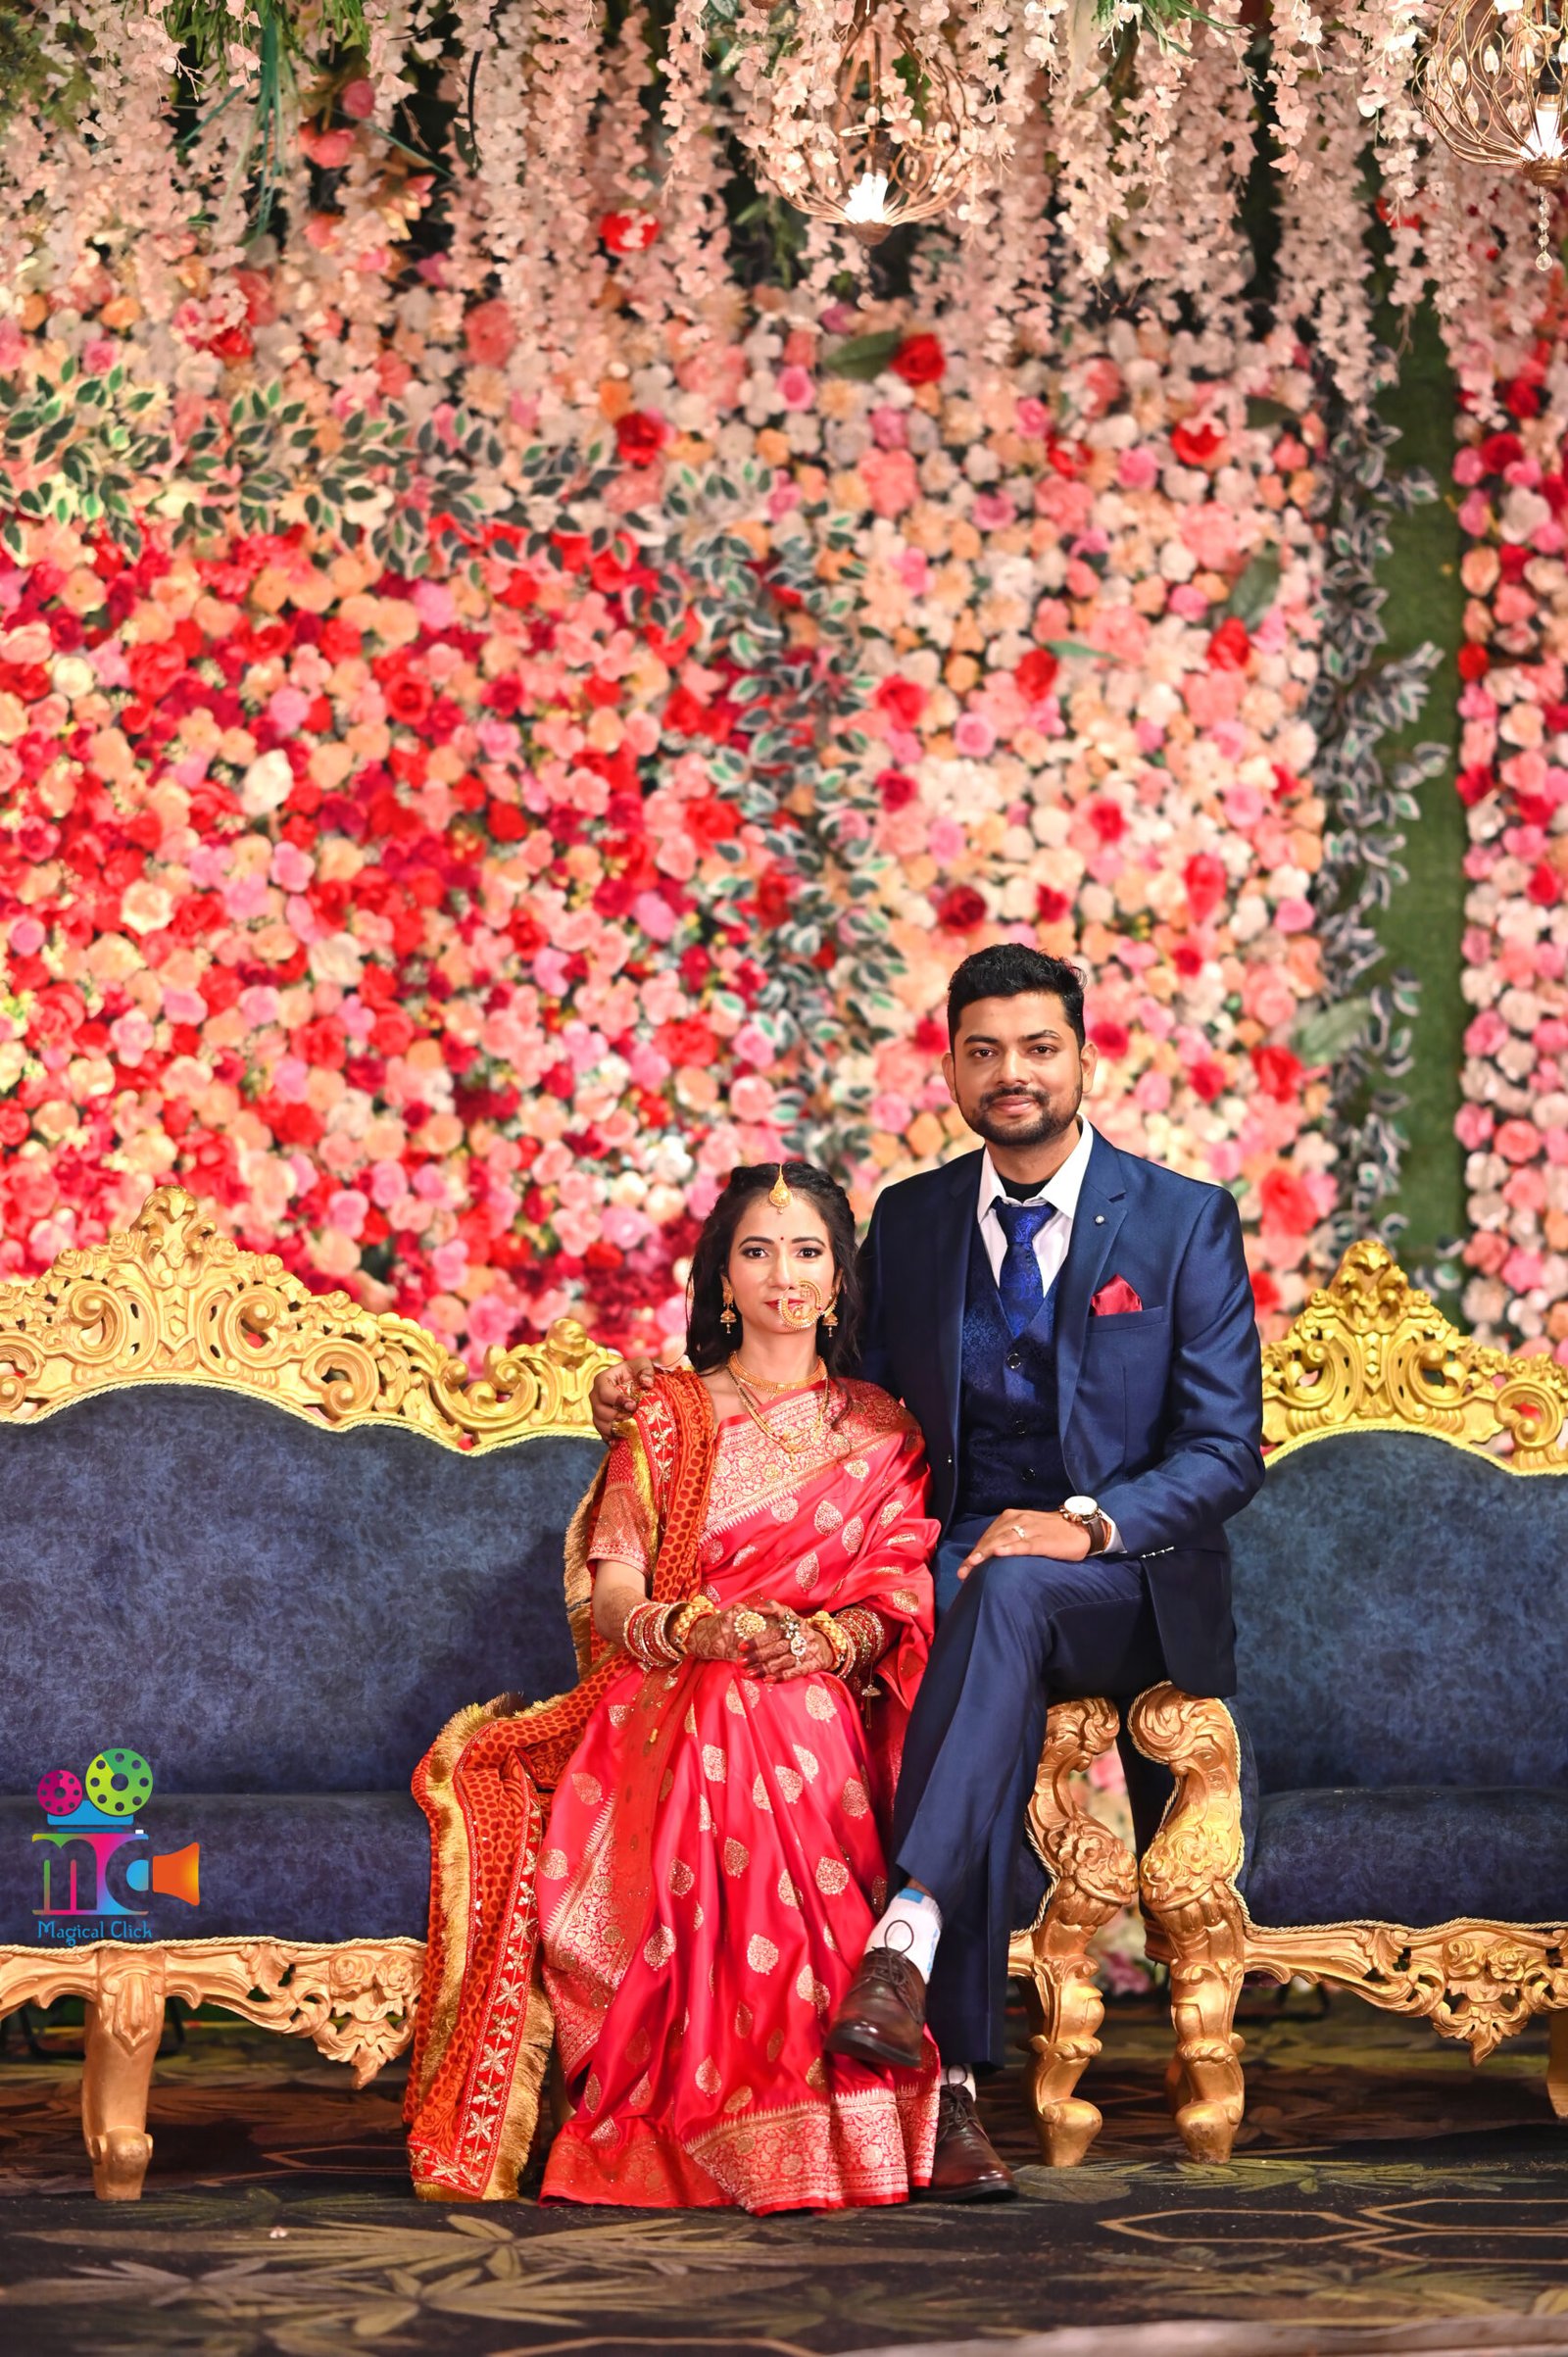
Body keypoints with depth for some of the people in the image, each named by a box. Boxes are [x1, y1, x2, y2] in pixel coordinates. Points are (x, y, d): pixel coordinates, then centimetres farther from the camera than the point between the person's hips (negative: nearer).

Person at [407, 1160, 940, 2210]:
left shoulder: (883, 1432, 17)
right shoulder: (667, 1416, 15)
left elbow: (900, 1600, 7)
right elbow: (612, 1592, 6)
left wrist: (826, 1639, -15)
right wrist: (697, 1628, -16)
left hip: (815, 1705, 0)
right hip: (667, 1707, 0)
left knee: (776, 1762, -37)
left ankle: (789, 2141, -32)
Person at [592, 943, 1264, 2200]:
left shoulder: (1186, 1221, 1)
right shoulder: (910, 1221, 12)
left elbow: (1227, 1450, -3)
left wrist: (1085, 1525, -21)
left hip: (1131, 1587, -2)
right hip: (961, 1569, 2)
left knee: (1010, 1592, -38)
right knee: (991, 1686, -34)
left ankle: (909, 1933, -49)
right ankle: (953, 2078, -40)